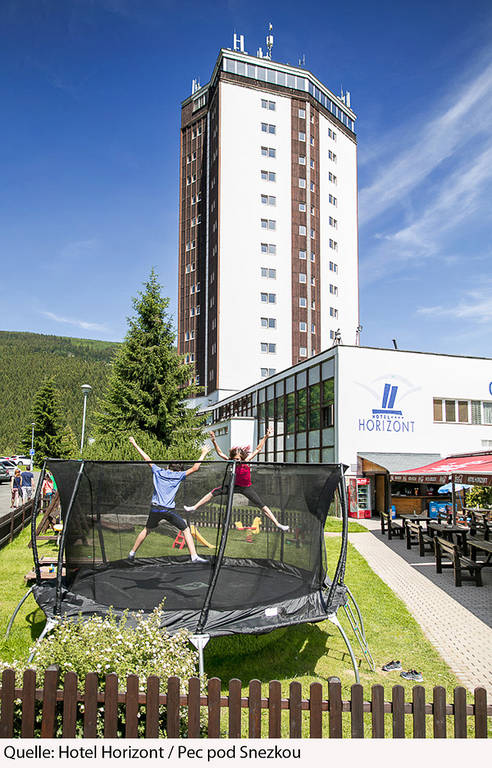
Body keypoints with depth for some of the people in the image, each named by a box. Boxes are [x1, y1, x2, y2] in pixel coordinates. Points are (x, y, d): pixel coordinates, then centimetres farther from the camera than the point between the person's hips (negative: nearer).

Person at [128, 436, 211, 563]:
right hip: (169, 510, -3)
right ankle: (194, 556, -5)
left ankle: (132, 553, 29)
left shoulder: (158, 471, 9)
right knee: (186, 530, 4)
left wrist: (134, 444, 22)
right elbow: (195, 468, -1)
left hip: (155, 508, 3)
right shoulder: (178, 476, 2)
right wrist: (203, 453, 10)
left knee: (147, 530, 23)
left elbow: (147, 458, 15)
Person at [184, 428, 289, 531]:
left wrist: (265, 437, -32)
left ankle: (278, 524, -1)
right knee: (214, 492, -8)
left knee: (262, 506, -8)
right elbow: (220, 453, -16)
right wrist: (214, 441, -28)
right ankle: (194, 507, 2)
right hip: (236, 485, 2)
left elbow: (258, 449, -24)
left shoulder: (246, 461, -23)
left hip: (247, 488, -2)